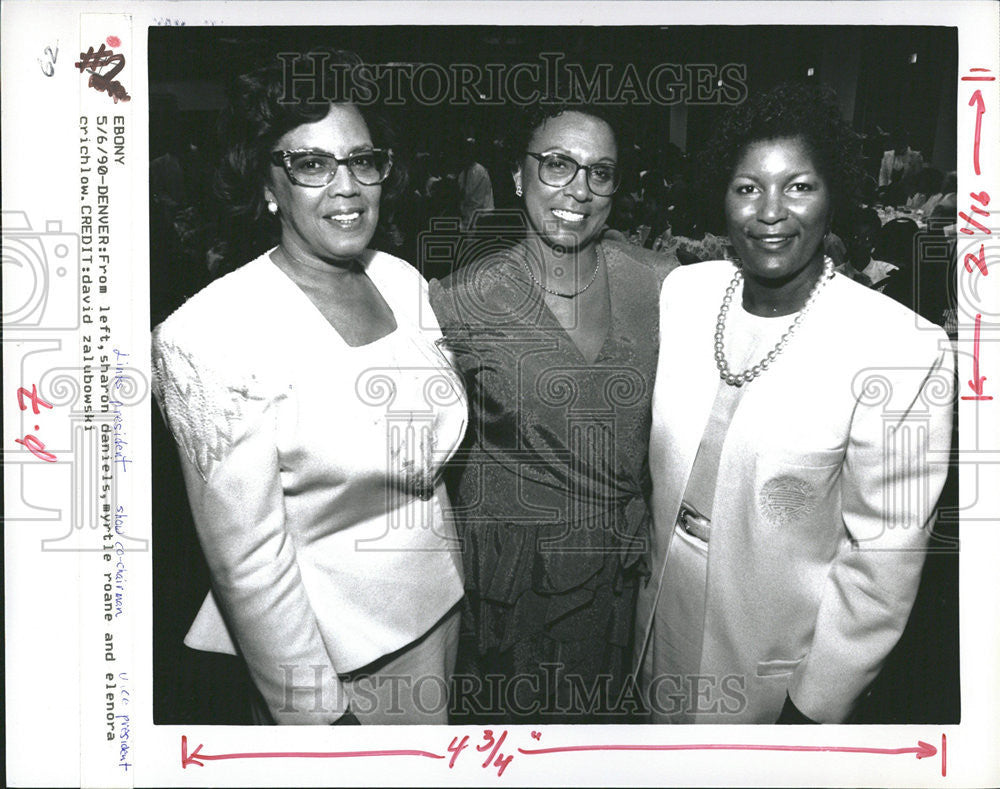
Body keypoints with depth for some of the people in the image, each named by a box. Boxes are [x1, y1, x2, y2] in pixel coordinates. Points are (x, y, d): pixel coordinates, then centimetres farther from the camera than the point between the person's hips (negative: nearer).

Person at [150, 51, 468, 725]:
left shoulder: (406, 282, -1)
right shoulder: (209, 336, -22)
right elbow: (248, 557, -20)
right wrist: (314, 713, -15)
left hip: (437, 607, 6)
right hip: (325, 647, -6)